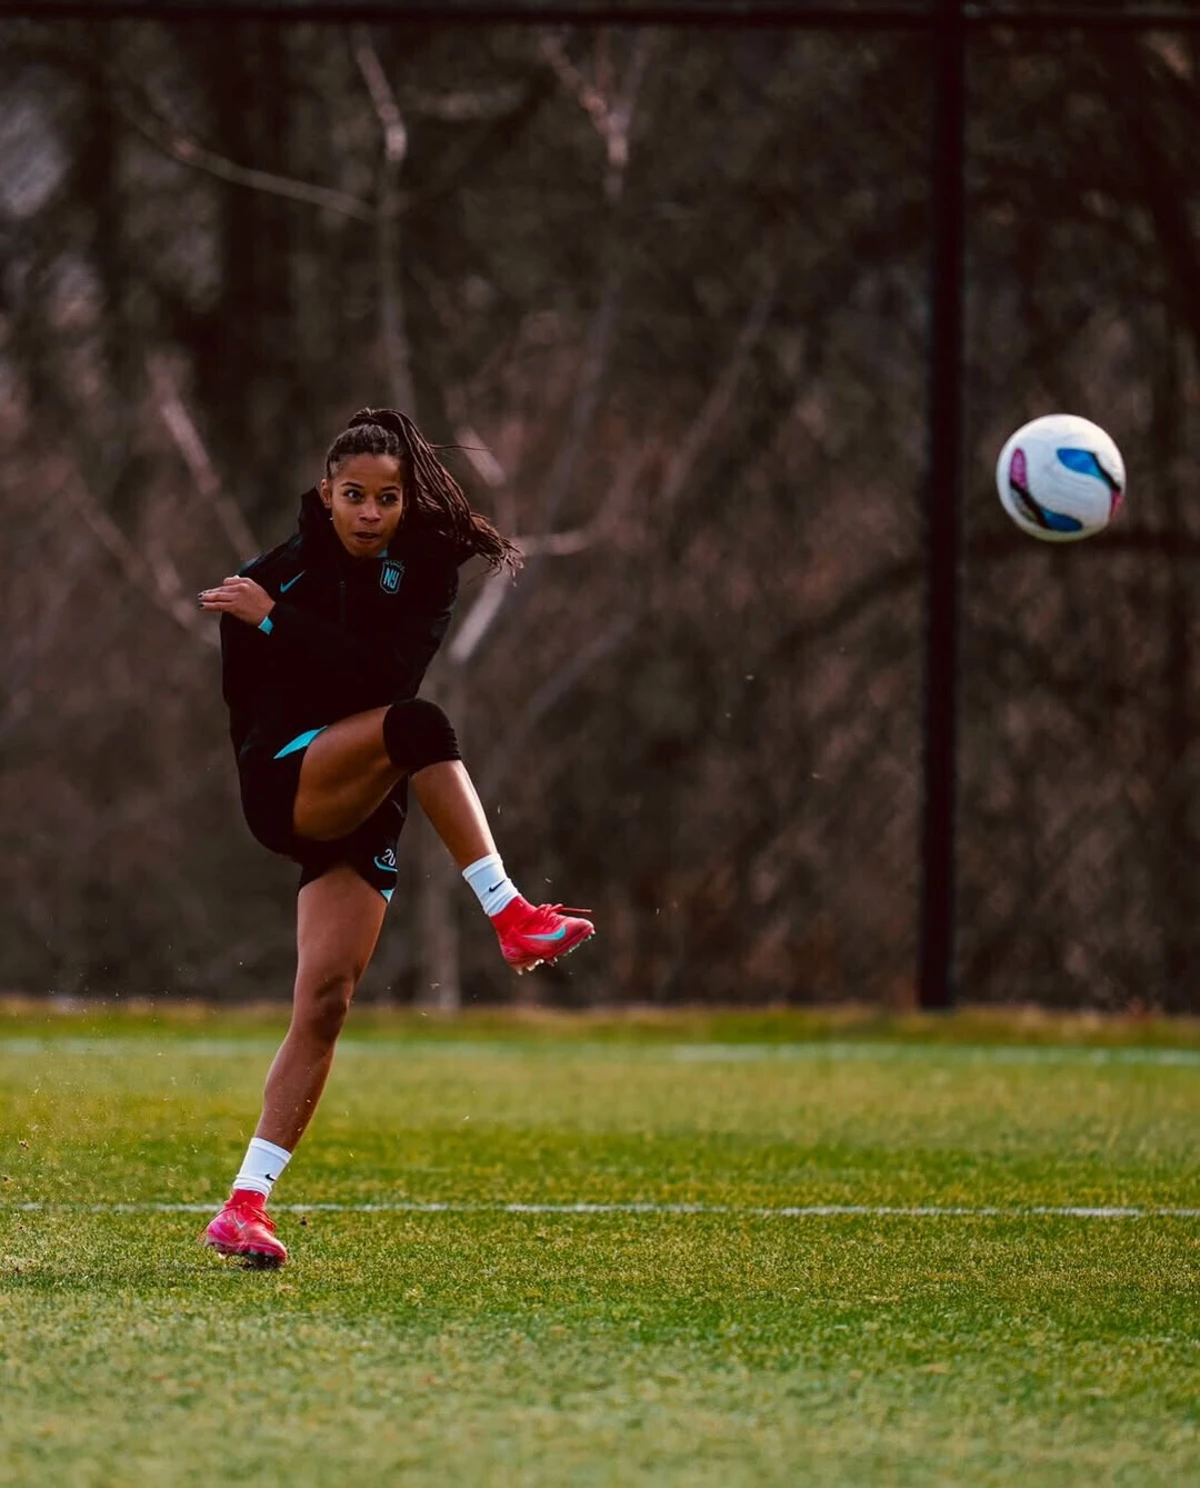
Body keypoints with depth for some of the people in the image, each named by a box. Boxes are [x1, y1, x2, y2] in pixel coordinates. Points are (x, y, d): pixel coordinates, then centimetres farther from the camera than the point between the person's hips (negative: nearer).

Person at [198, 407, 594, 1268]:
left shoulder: (426, 574, 4)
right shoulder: (277, 575, 1)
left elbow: (391, 671, -13)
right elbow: (246, 703, 2)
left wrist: (277, 622, -17)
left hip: (363, 811, 3)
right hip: (287, 777, -3)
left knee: (325, 1005, -7)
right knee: (421, 726, -31)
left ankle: (247, 1205, -4)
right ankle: (513, 920, -35)